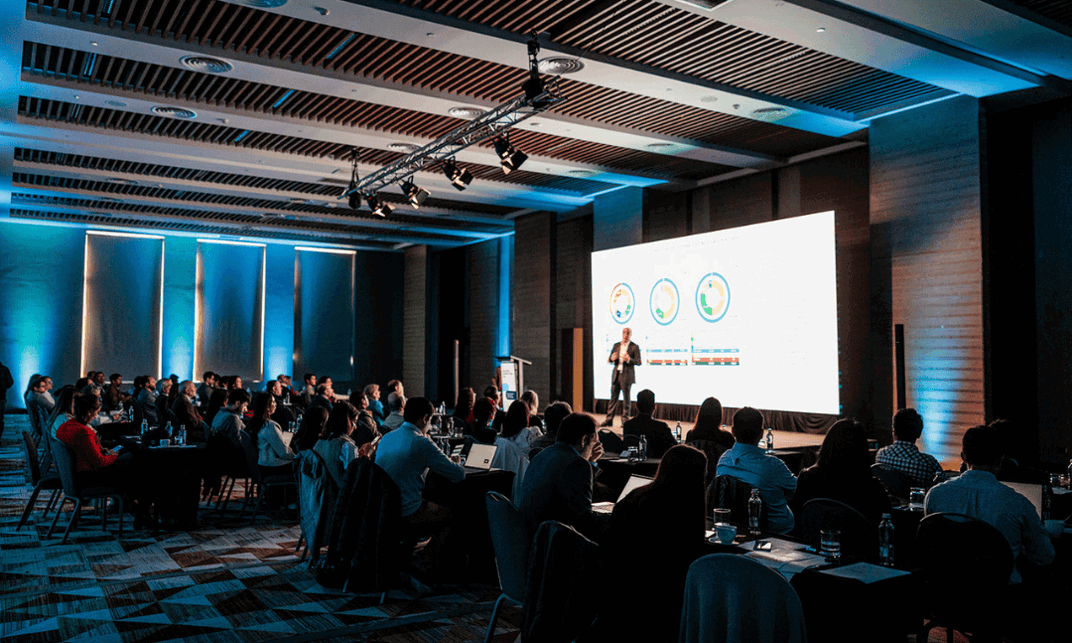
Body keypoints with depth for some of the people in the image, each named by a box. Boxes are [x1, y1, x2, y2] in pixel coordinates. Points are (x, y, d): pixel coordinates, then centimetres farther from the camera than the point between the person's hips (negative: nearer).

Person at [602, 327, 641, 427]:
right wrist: (612, 358, -10)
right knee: (613, 397, 5)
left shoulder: (634, 347, -1)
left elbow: (638, 362, -7)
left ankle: (625, 420, 8)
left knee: (626, 398, 0)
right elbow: (609, 360, 14)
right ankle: (609, 420, 8)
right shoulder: (616, 345, 13)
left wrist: (629, 360, -24)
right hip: (616, 375, 4)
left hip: (627, 376, -4)